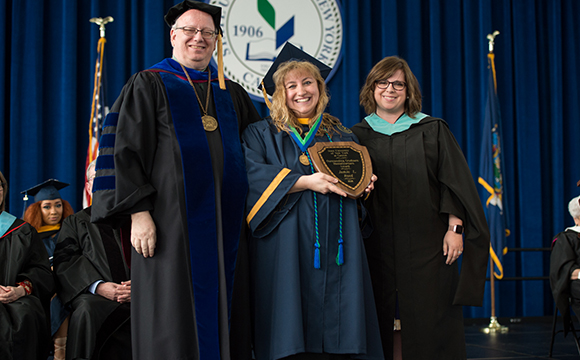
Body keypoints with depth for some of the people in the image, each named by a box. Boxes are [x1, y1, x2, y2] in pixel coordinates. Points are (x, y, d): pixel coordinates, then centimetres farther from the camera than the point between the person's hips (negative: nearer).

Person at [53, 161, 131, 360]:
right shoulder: (75, 222, 24)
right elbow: (65, 261, 8)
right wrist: (97, 286, -12)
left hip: (137, 294, 1)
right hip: (93, 295, 0)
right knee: (87, 311, -38)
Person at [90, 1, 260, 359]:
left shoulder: (232, 94, 18)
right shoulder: (149, 85, 5)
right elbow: (125, 151, -3)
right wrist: (139, 213, -15)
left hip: (225, 226, 5)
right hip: (173, 223, -4)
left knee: (220, 313, 6)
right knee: (173, 320, -5)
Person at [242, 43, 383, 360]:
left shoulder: (342, 136, 20)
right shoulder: (261, 134, 8)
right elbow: (253, 176, -7)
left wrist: (362, 187, -1)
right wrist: (304, 181, -17)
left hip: (337, 246, 3)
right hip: (289, 249, -3)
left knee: (337, 329, -1)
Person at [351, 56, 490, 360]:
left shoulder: (432, 131, 6)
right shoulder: (358, 136, 10)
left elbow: (454, 182, 1)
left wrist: (454, 228, -7)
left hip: (425, 243, -1)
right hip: (376, 247, 1)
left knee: (428, 325, -1)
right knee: (380, 326, 3)